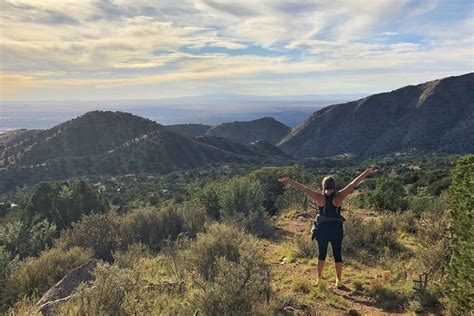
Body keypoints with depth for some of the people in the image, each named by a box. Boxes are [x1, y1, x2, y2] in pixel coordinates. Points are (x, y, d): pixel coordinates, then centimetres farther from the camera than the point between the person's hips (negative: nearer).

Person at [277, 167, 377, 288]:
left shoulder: (319, 197, -13)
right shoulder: (339, 196, -13)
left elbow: (303, 188, -12)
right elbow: (353, 184, -10)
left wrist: (288, 180, -8)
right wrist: (366, 172, -7)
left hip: (322, 229, 1)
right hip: (337, 229, 0)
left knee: (322, 255, 15)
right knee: (337, 255, 12)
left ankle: (319, 279, 25)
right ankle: (339, 281, 20)